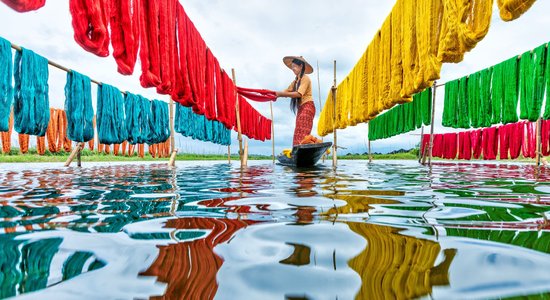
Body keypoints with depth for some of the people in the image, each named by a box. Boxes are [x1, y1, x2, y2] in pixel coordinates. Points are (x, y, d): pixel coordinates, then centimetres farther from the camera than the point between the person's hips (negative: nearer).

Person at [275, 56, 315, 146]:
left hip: (307, 107, -8)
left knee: (302, 134, -18)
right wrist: (276, 93, -8)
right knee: (298, 135, -1)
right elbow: (287, 91, 10)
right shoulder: (296, 80, 22)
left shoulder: (305, 78, -4)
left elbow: (299, 94, -18)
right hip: (300, 108, 8)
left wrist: (280, 94, -21)